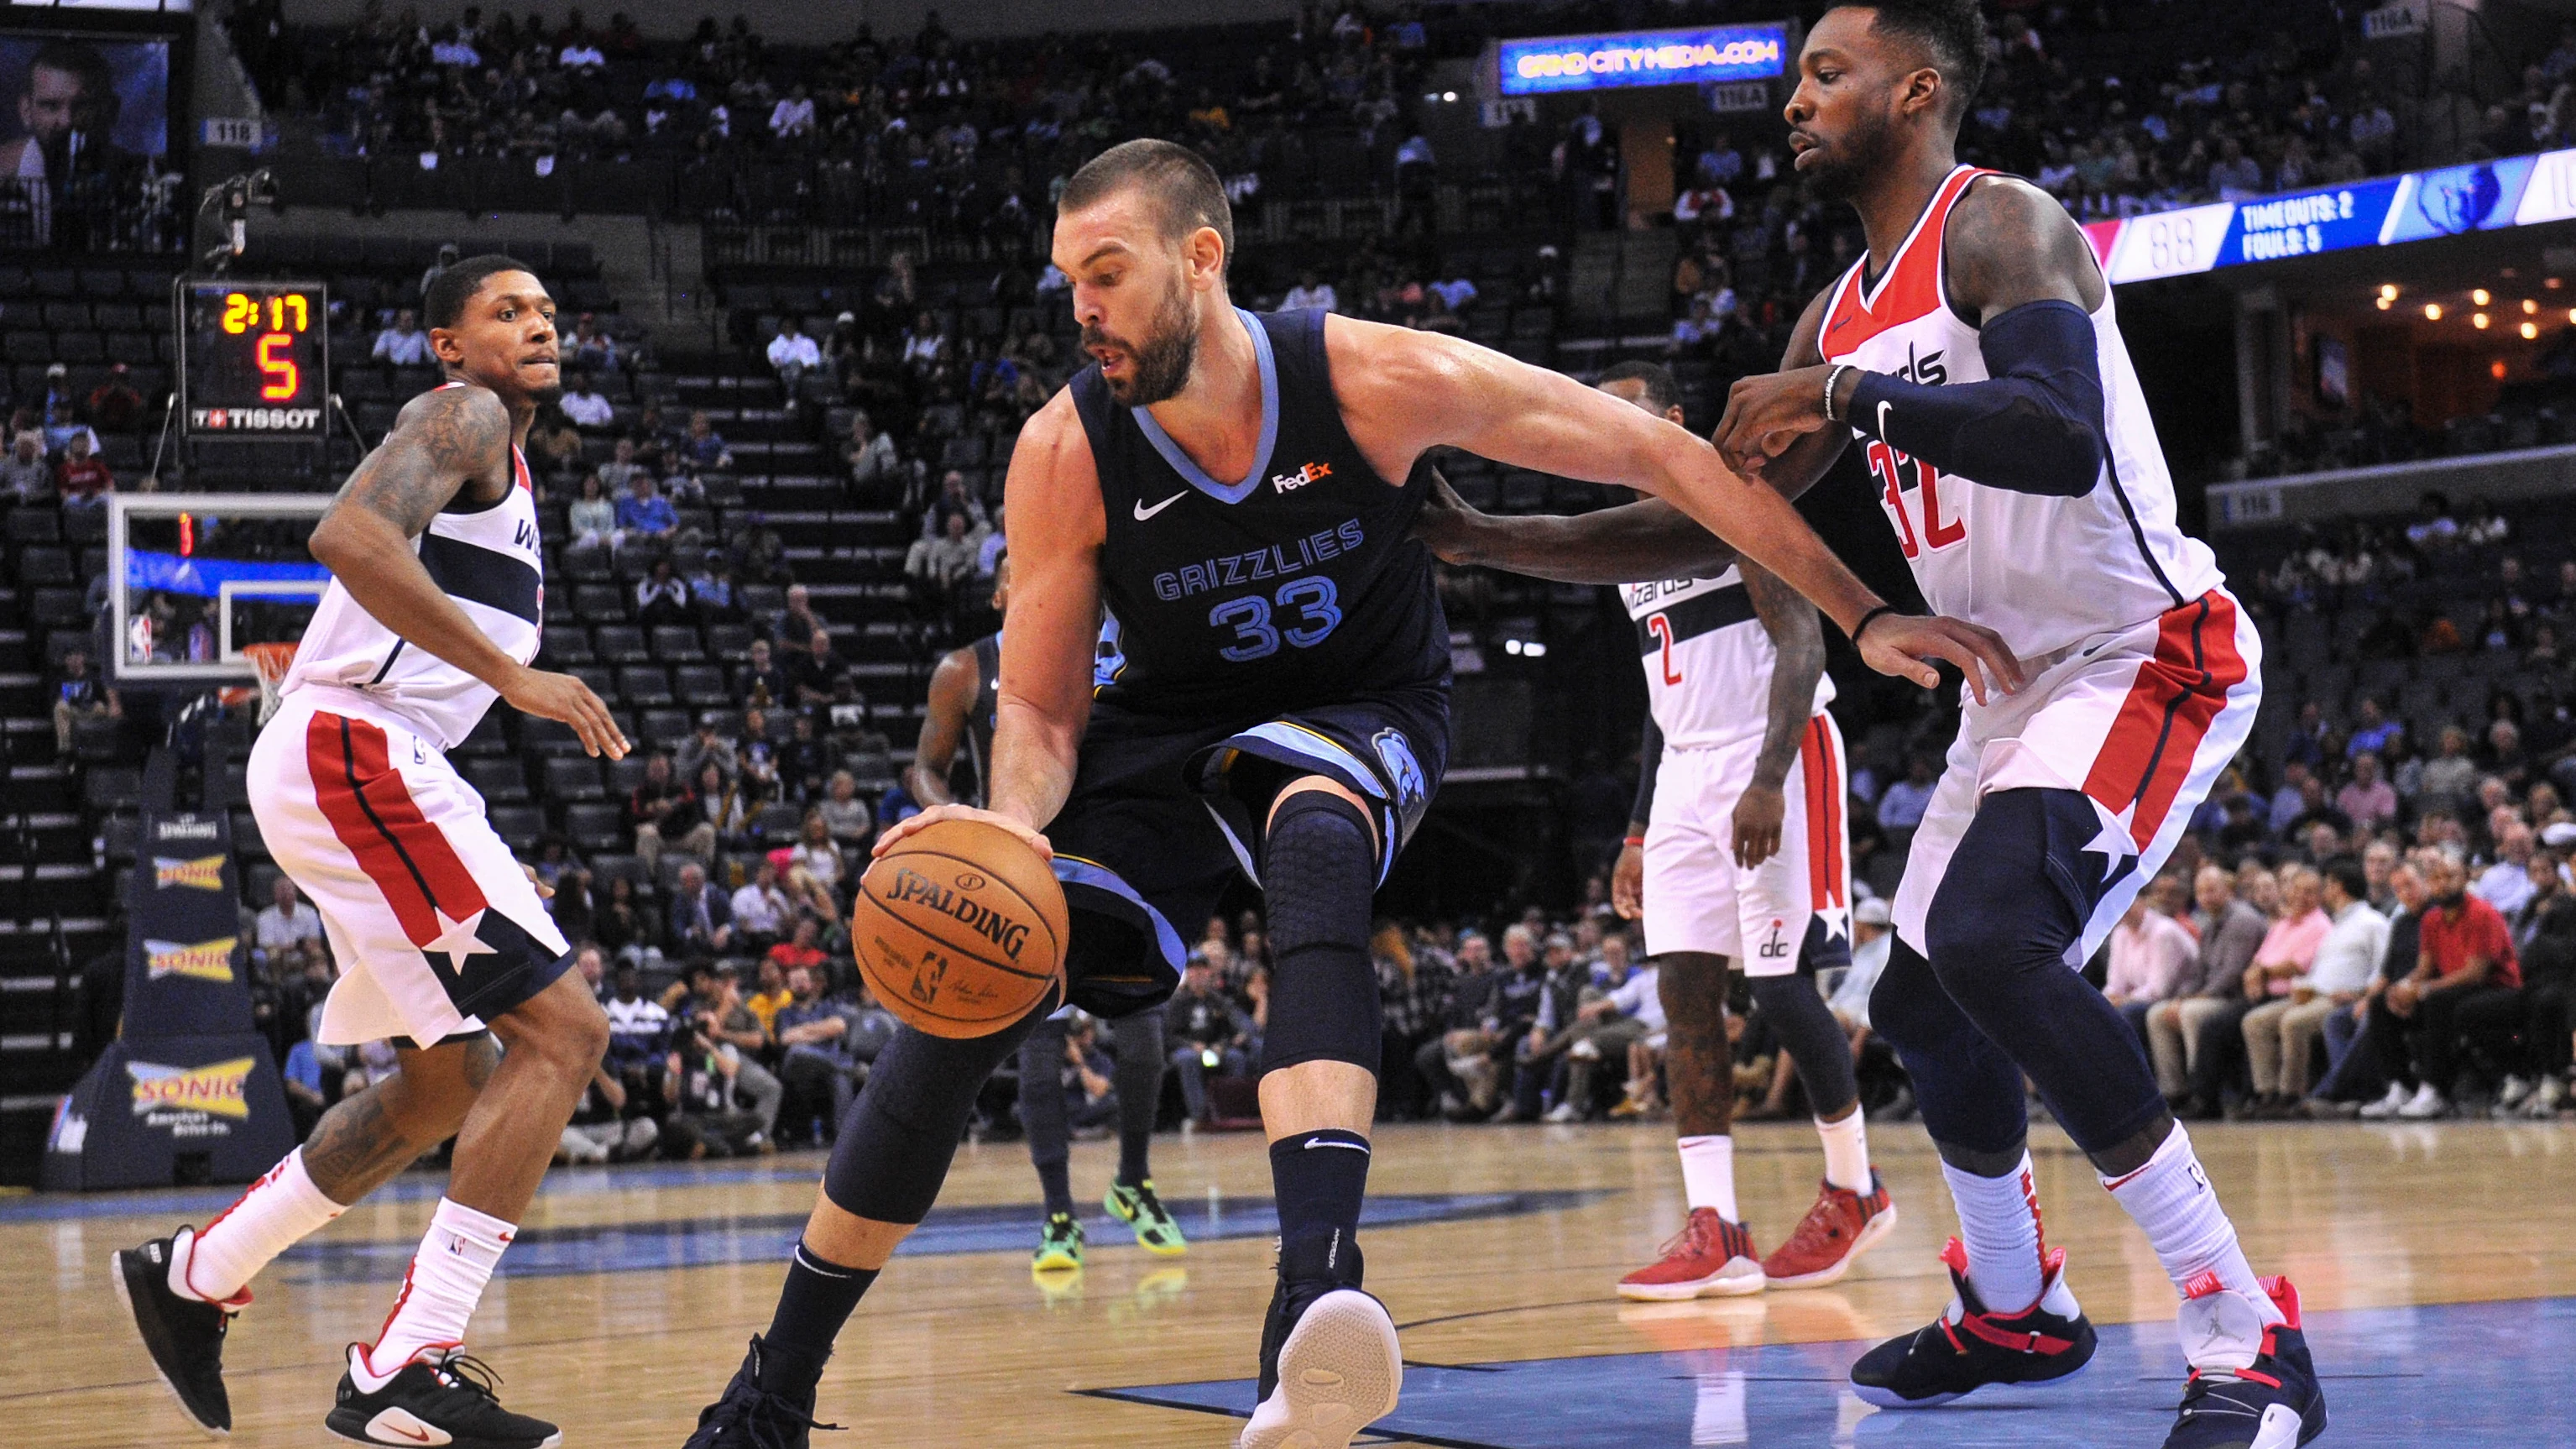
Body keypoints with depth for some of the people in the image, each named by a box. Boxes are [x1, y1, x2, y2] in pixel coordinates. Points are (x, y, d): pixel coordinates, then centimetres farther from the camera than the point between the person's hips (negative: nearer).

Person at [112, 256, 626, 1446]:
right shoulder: (460, 416, -5)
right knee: (561, 1029, -15)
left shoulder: (502, 476, 26)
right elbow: (351, 535, -24)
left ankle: (194, 1273, 28)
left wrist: (489, 870, 25)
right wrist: (512, 674, -26)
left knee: (455, 1080, 19)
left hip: (362, 769, 10)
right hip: (352, 754, -10)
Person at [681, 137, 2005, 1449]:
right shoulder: (1064, 455, -20)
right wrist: (1010, 827, -34)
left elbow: (1662, 457, -19)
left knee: (1316, 843, -39)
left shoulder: (1375, 379, -26)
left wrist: (1861, 616, -19)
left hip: (1356, 715, -2)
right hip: (1161, 725, 2)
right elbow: (1039, 709, -10)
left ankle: (1315, 1296, -52)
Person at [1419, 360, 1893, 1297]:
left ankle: (1854, 1193, 10)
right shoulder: (1633, 535, 19)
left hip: (1775, 759, -8)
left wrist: (1769, 779, -26)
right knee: (1685, 986, -3)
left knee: (1782, 986, -9)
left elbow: (1802, 643, -16)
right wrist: (1640, 831, 19)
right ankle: (1714, 1232, -6)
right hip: (1688, 772, 8)